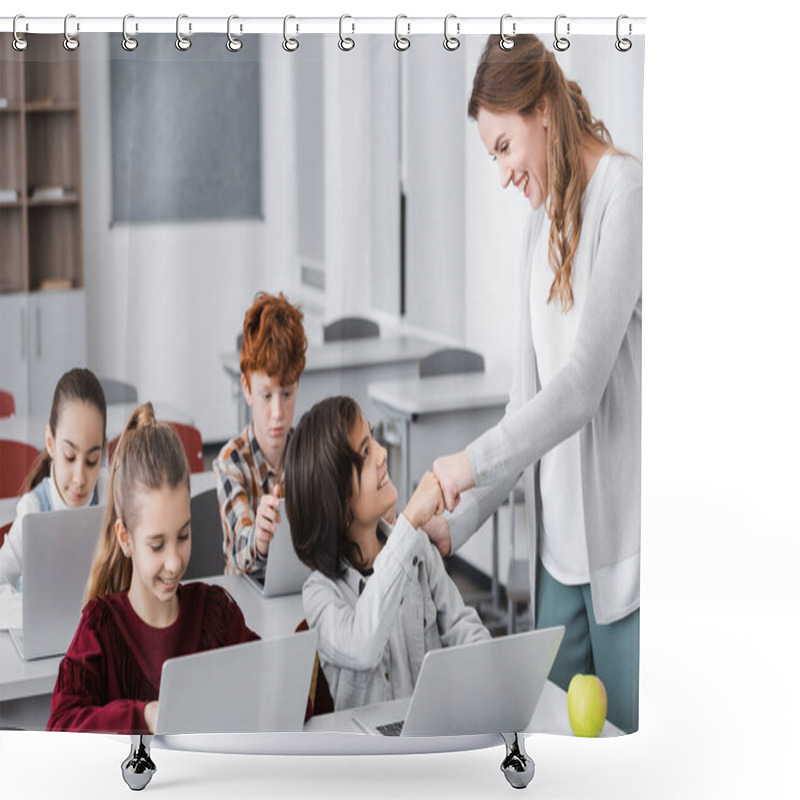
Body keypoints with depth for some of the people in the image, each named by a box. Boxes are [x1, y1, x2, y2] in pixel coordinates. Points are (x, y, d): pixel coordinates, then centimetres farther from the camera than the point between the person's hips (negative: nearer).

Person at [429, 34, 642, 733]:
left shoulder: (626, 194, -10)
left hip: (625, 543, -7)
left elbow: (582, 384, -18)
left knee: (631, 729, 0)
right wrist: (456, 523, 8)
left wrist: (473, 462, -13)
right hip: (560, 542, 8)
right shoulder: (543, 224, 15)